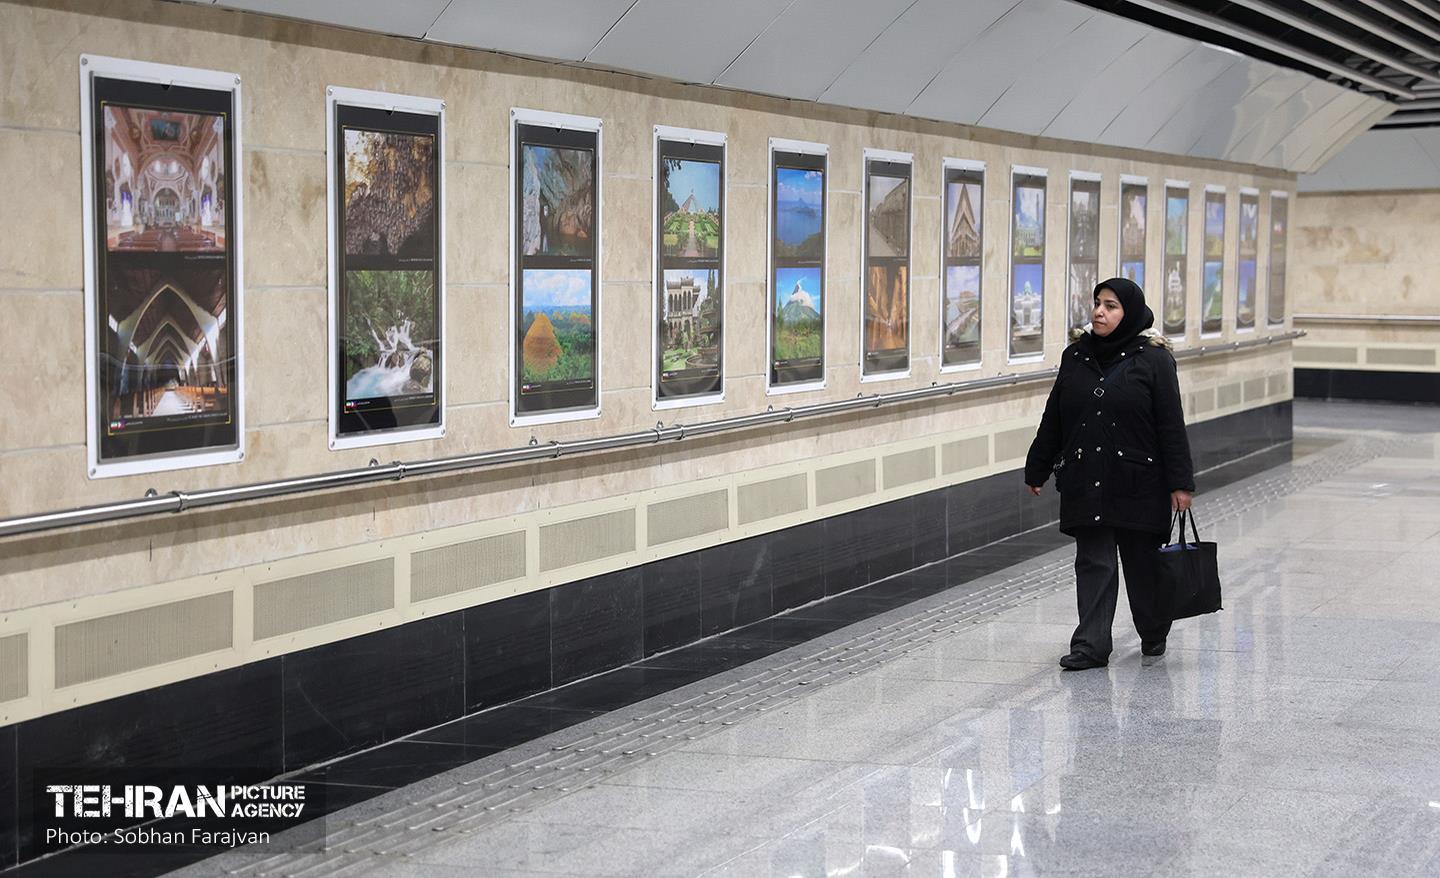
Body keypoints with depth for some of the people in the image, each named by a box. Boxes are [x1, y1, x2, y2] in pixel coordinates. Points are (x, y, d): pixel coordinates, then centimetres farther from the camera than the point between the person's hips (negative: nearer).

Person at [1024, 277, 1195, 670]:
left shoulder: (1154, 359, -5)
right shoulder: (1075, 356, 7)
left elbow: (1171, 425, -7)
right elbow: (1053, 419, 12)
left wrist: (1180, 482, -10)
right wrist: (1037, 469, 13)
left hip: (1138, 482, -3)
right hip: (1085, 482, 3)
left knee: (1142, 560, 9)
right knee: (1092, 563, 1)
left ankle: (1154, 634, 30)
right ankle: (1091, 646, 2)